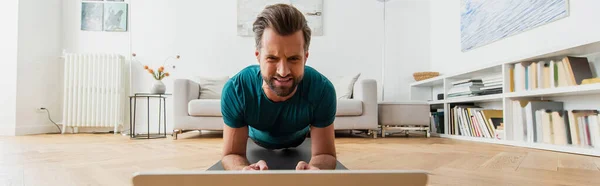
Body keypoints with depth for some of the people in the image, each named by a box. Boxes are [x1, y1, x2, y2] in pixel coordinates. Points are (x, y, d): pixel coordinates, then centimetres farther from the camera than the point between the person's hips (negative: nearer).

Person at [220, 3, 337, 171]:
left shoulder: (322, 89, -43)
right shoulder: (234, 90, -43)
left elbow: (325, 154, -36)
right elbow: (231, 154, -34)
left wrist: (315, 168, -62)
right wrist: (245, 169, -60)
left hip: (299, 141, 0)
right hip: (257, 141, 0)